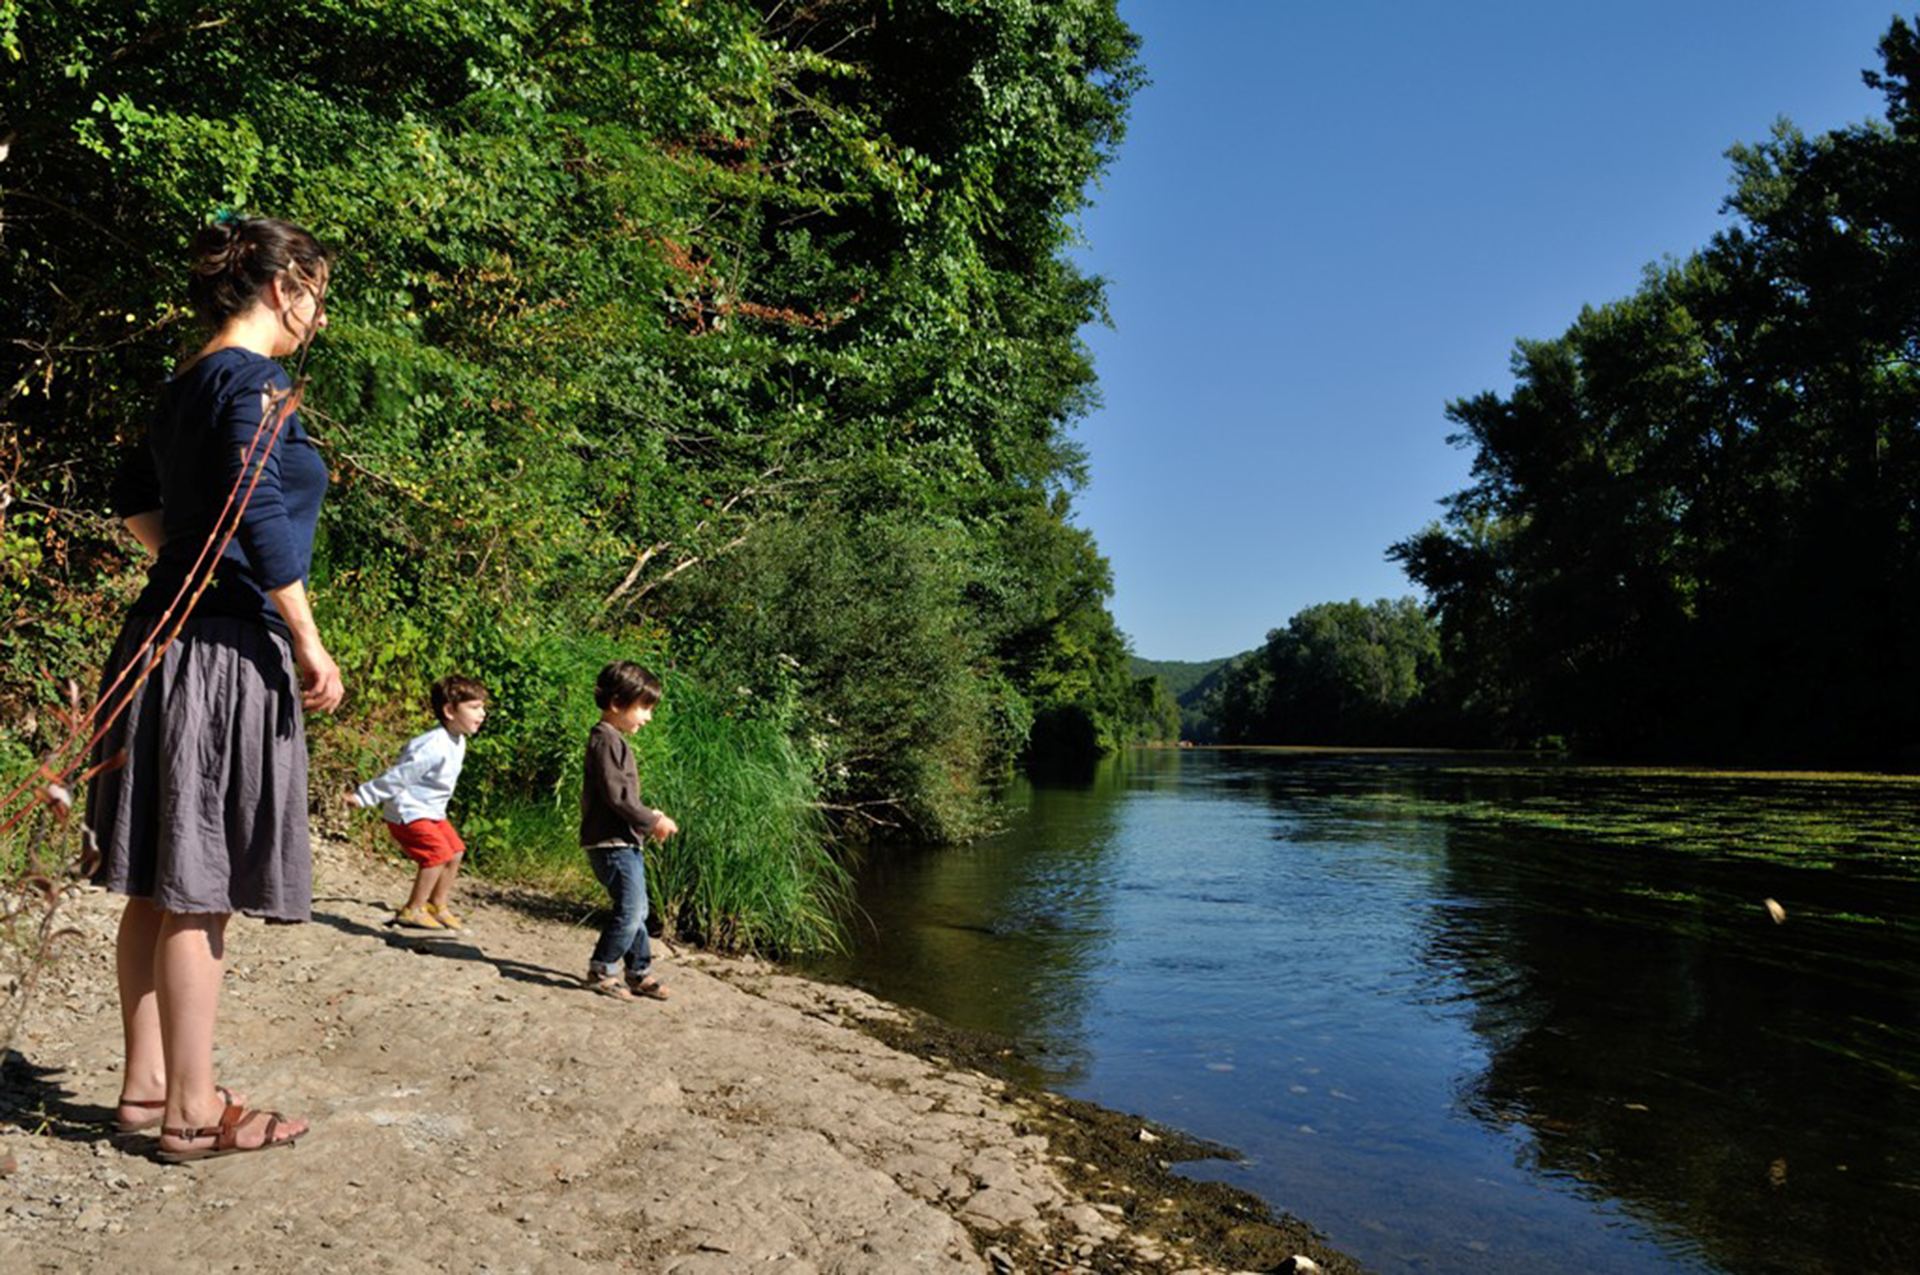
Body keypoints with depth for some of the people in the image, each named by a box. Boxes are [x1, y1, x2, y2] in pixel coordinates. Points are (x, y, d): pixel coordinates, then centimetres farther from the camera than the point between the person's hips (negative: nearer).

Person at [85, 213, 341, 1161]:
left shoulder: (187, 385, 17)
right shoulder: (255, 381, -11)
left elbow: (135, 497, 29)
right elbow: (259, 506, -23)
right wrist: (309, 644, -18)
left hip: (165, 642, 10)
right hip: (228, 655, -10)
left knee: (159, 884, 14)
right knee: (199, 892, -3)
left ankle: (146, 1083, 25)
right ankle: (193, 1113, 7)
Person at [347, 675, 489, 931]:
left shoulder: (457, 742, 3)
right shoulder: (434, 746, -29)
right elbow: (399, 776, -26)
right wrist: (364, 796, -20)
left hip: (431, 812, 10)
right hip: (408, 812, -10)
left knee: (455, 852, 9)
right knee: (437, 854, -17)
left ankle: (437, 905, 24)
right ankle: (412, 911, -5)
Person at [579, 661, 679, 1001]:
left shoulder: (614, 739, 18)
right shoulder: (605, 739, -15)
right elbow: (615, 794, -21)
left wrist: (650, 817, 13)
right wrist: (652, 822, -15)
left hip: (626, 841, 11)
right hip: (612, 843, -11)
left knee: (636, 909, 14)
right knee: (630, 909, -9)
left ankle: (639, 972, 22)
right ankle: (601, 970, 4)